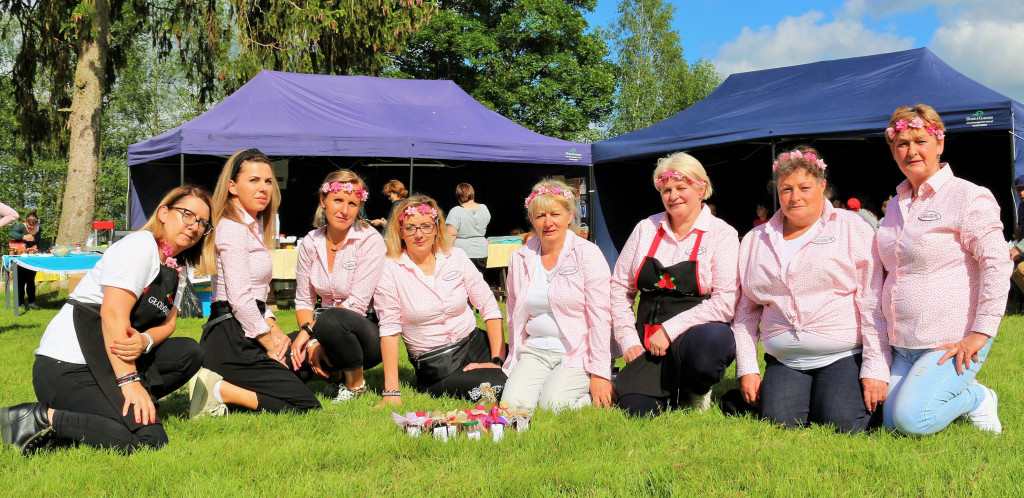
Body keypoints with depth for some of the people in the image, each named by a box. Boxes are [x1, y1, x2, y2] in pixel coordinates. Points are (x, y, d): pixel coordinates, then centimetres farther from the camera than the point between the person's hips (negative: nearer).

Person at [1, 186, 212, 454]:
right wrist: (130, 381, -25)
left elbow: (168, 321, 7)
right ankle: (43, 418, -12)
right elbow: (113, 314, -20)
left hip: (112, 360, 9)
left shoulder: (177, 271, 17)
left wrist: (145, 341, -18)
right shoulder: (140, 246, -11)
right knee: (148, 439, -22)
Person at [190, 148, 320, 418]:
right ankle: (220, 391, -13)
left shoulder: (254, 226, 18)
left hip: (241, 336, 10)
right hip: (233, 341, -10)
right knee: (307, 406, -11)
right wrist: (270, 344, -10)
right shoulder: (233, 228, -13)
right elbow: (240, 299, -19)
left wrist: (274, 330, 4)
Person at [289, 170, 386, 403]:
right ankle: (335, 374, 7)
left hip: (367, 330, -5)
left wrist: (309, 330, -20)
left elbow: (356, 304, -17)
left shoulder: (370, 241, -12)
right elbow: (303, 301, 3)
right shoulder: (310, 243, 3)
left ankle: (356, 383, -10)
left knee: (331, 320, -38)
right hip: (330, 329, 5)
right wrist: (312, 343, -15)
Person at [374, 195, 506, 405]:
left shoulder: (456, 257, 1)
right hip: (434, 364, -4)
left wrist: (497, 361, -11)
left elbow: (489, 307, 0)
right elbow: (389, 329, -10)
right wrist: (391, 391, -15)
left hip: (475, 345, 4)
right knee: (499, 384, -26)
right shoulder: (389, 269, -7)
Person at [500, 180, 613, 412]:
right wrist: (514, 361, 11)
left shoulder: (587, 254, -6)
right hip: (535, 351, 4)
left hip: (578, 352, -3)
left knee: (553, 405, -24)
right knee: (513, 404, -20)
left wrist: (599, 374, -14)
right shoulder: (519, 259, 7)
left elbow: (600, 316, -10)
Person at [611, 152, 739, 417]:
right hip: (650, 343, 3)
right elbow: (619, 288, 12)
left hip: (700, 332, -3)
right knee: (635, 410, -20)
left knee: (709, 341, -39)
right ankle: (674, 393, 17)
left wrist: (670, 330, -16)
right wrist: (628, 340, 0)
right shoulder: (645, 229, 11)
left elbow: (725, 302, -11)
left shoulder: (722, 234, 0)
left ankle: (698, 391, -3)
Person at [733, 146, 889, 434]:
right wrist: (747, 369, 5)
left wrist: (876, 369, -11)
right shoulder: (755, 241, 12)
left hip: (844, 356, -2)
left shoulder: (852, 229, 2)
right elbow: (745, 310, 14)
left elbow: (873, 303, -4)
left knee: (840, 424, -22)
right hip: (784, 362, 3)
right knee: (780, 423, -20)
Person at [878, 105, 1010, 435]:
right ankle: (966, 392, 23)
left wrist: (980, 334, -20)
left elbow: (997, 264, -15)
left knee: (912, 420, -20)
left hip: (951, 344, -7)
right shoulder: (896, 205, 14)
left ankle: (979, 398, 8)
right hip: (902, 345, 7)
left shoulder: (969, 197, -9)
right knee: (891, 423, 1)